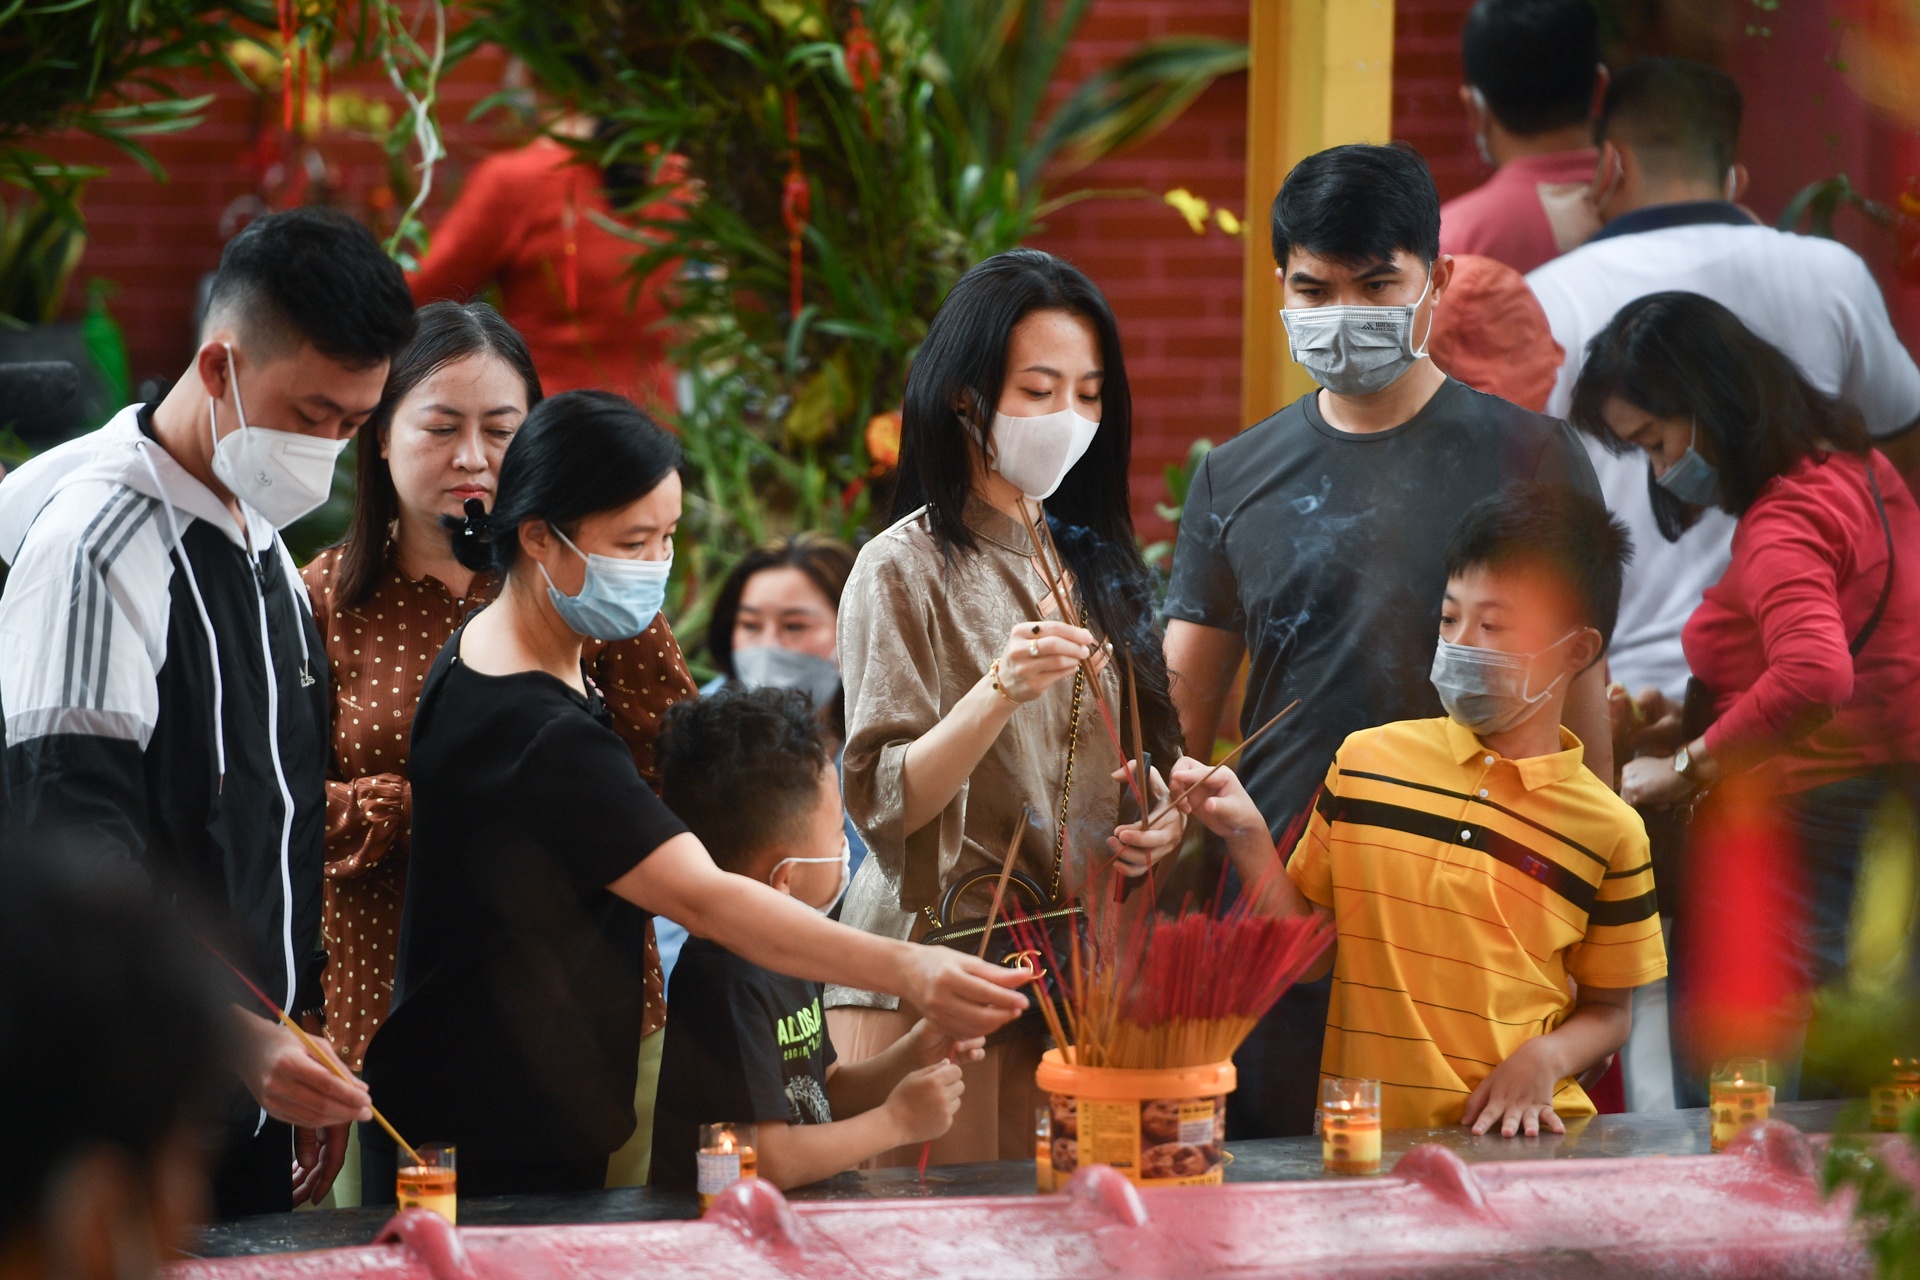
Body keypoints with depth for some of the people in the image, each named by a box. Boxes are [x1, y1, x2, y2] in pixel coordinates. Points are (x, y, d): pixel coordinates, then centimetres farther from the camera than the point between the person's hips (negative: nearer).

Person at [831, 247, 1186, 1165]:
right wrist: (1000, 691, -27)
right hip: (941, 973, -6)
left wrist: (1163, 814, 4)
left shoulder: (1091, 561, 15)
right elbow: (883, 803, -14)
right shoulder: (906, 568, -5)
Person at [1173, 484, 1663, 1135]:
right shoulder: (1366, 761, 9)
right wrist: (1249, 836, 0)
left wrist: (1545, 1059, -7)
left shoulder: (1607, 830, 4)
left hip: (1519, 1131, -1)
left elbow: (1606, 1011, 13)